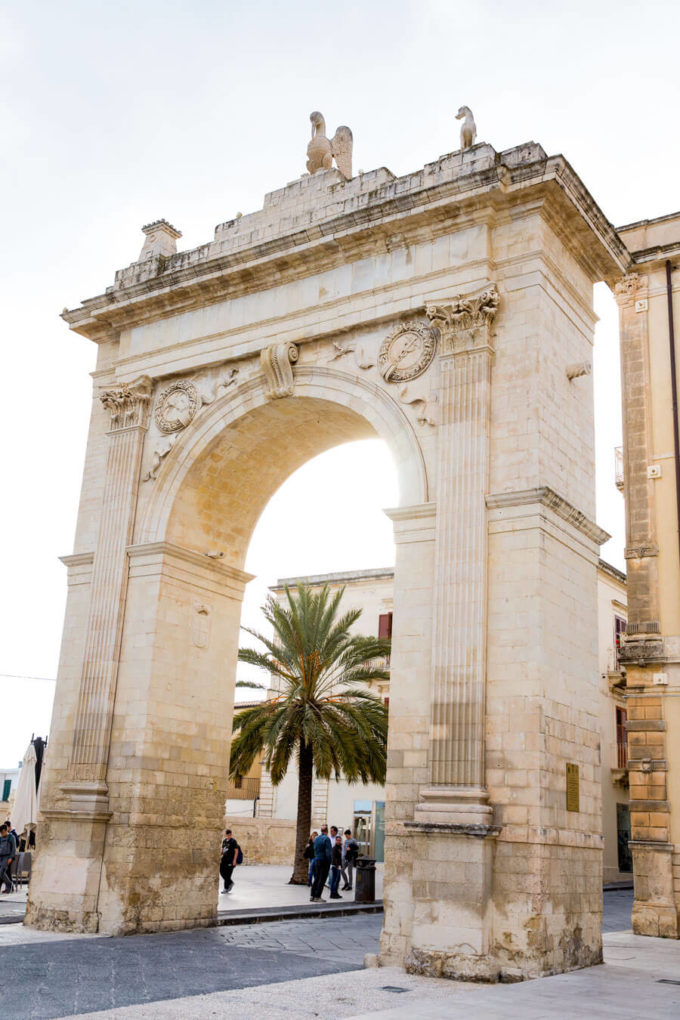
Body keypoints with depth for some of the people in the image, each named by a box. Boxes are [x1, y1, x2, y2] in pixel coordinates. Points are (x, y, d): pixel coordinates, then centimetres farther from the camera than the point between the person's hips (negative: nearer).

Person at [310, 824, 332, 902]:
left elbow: (315, 849, 14)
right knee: (322, 879, -1)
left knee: (316, 878, 14)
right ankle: (317, 897, -2)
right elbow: (328, 851, -17)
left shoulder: (316, 838, 10)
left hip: (317, 860, 7)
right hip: (324, 860, -7)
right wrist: (329, 861, -11)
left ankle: (312, 896, 14)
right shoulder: (326, 839, -13)